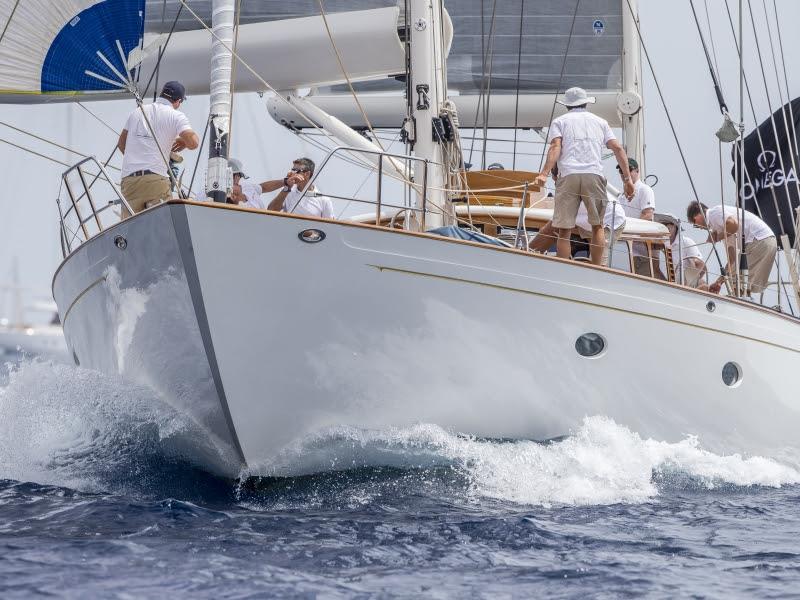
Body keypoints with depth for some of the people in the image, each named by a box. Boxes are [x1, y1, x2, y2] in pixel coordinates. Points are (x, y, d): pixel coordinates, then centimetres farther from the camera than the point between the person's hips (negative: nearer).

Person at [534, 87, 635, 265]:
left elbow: (555, 148, 0)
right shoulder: (600, 122, 25)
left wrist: (544, 174, -11)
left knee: (564, 229, -1)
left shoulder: (559, 121, 19)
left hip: (569, 176, -1)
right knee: (597, 226, 13)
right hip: (594, 176, 1)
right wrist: (627, 178, 15)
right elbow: (618, 148, 15)